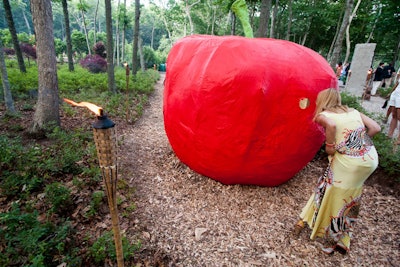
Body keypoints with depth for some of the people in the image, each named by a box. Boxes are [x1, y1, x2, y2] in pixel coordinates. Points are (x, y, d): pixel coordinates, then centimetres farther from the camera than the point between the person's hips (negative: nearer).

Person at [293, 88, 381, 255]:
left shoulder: (321, 115, 0)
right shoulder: (353, 111, 16)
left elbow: (331, 125, -23)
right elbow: (376, 128, 8)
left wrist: (330, 146, -10)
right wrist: (359, 143, 14)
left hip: (348, 161, -6)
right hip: (371, 158, 6)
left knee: (332, 192, 9)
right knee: (351, 198, 22)